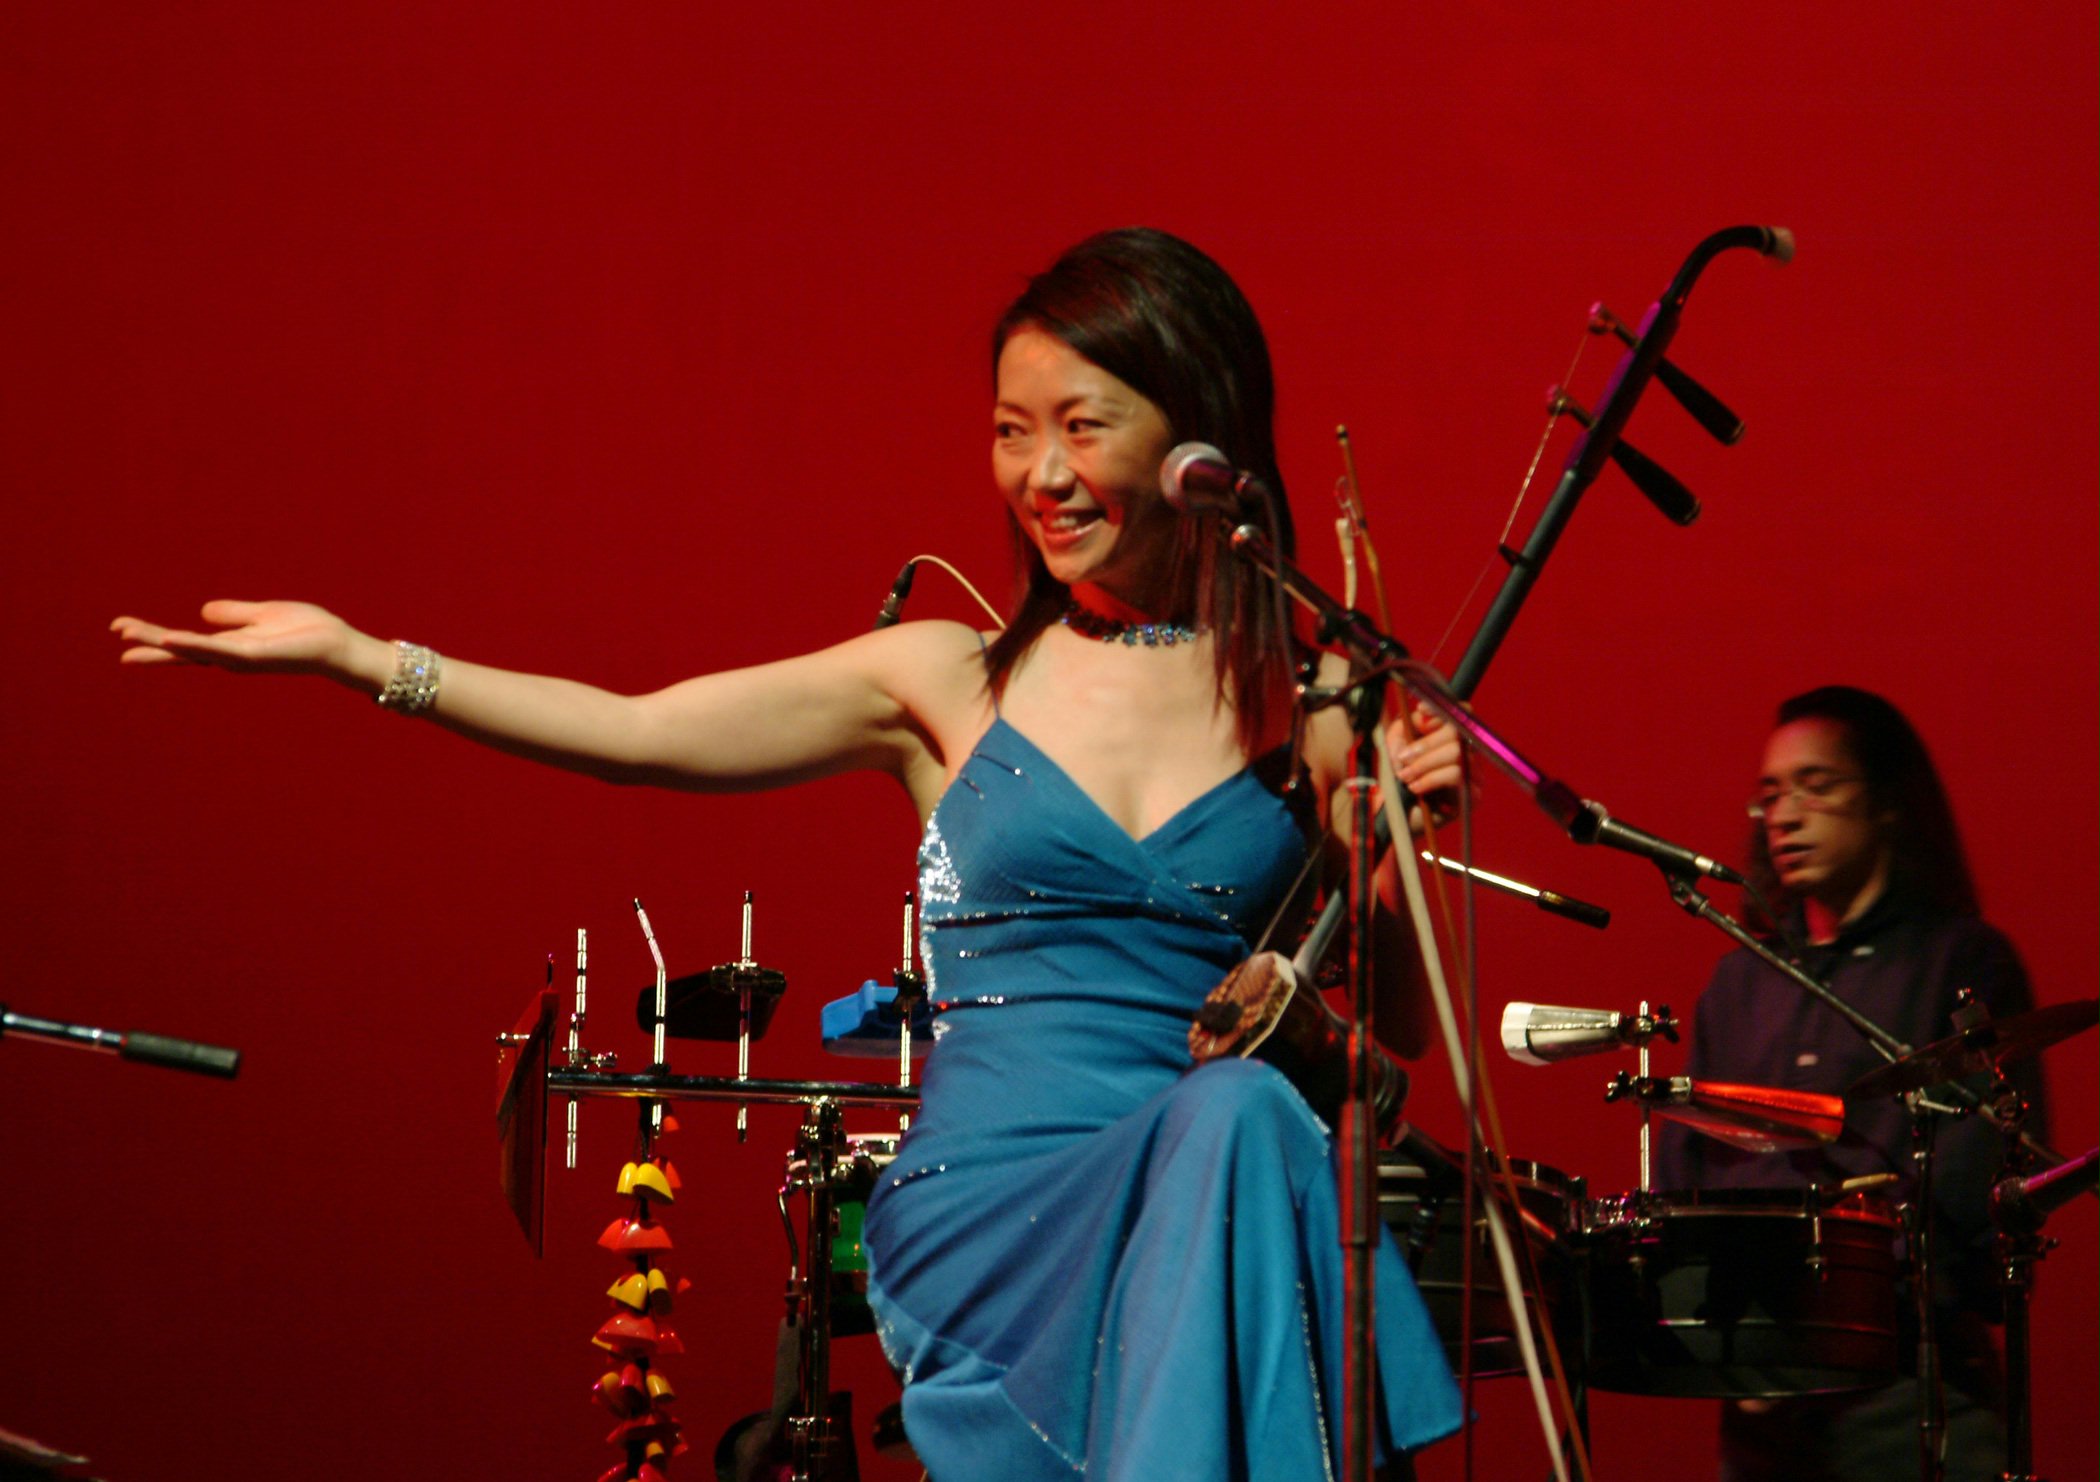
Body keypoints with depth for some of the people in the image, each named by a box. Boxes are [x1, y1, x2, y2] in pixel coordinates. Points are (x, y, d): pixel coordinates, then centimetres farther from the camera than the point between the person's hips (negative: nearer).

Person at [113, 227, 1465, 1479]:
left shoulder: (1306, 711, 9)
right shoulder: (947, 683, 9)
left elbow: (1391, 1026, 11)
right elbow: (638, 732, 1)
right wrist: (358, 657, -5)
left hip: (1207, 1210, 1)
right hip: (985, 1211, -1)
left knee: (1243, 1108, -35)